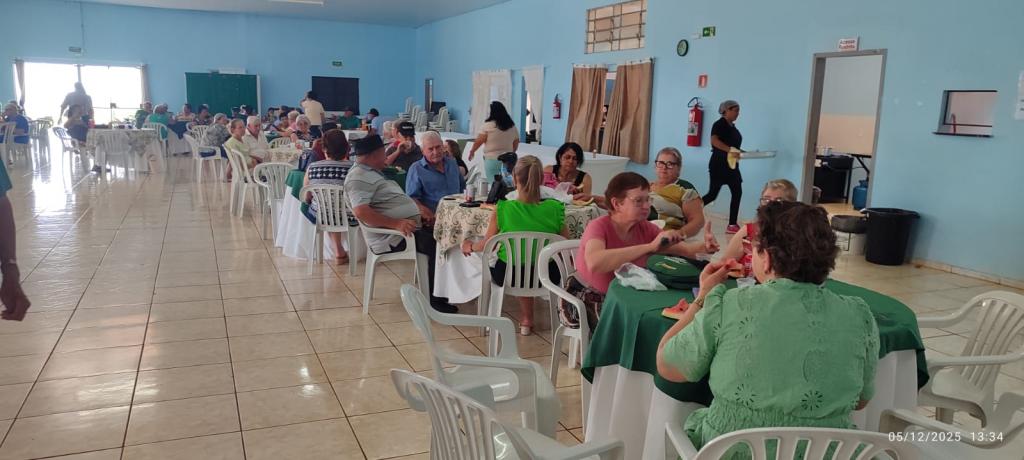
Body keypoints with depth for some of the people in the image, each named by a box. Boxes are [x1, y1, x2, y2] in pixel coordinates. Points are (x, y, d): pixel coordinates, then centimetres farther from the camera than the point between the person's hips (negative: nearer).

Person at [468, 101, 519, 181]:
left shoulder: (488, 125, -9)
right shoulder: (512, 127, 7)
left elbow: (478, 141, -4)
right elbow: (516, 144, 14)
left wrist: (472, 151, 11)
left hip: (492, 160, -5)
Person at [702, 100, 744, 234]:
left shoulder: (732, 127, 15)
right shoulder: (719, 124, -11)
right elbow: (714, 141, -27)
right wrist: (730, 149, -35)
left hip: (731, 164, 9)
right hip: (719, 164, -9)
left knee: (737, 193, 1)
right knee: (713, 194, -5)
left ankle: (732, 225, 3)